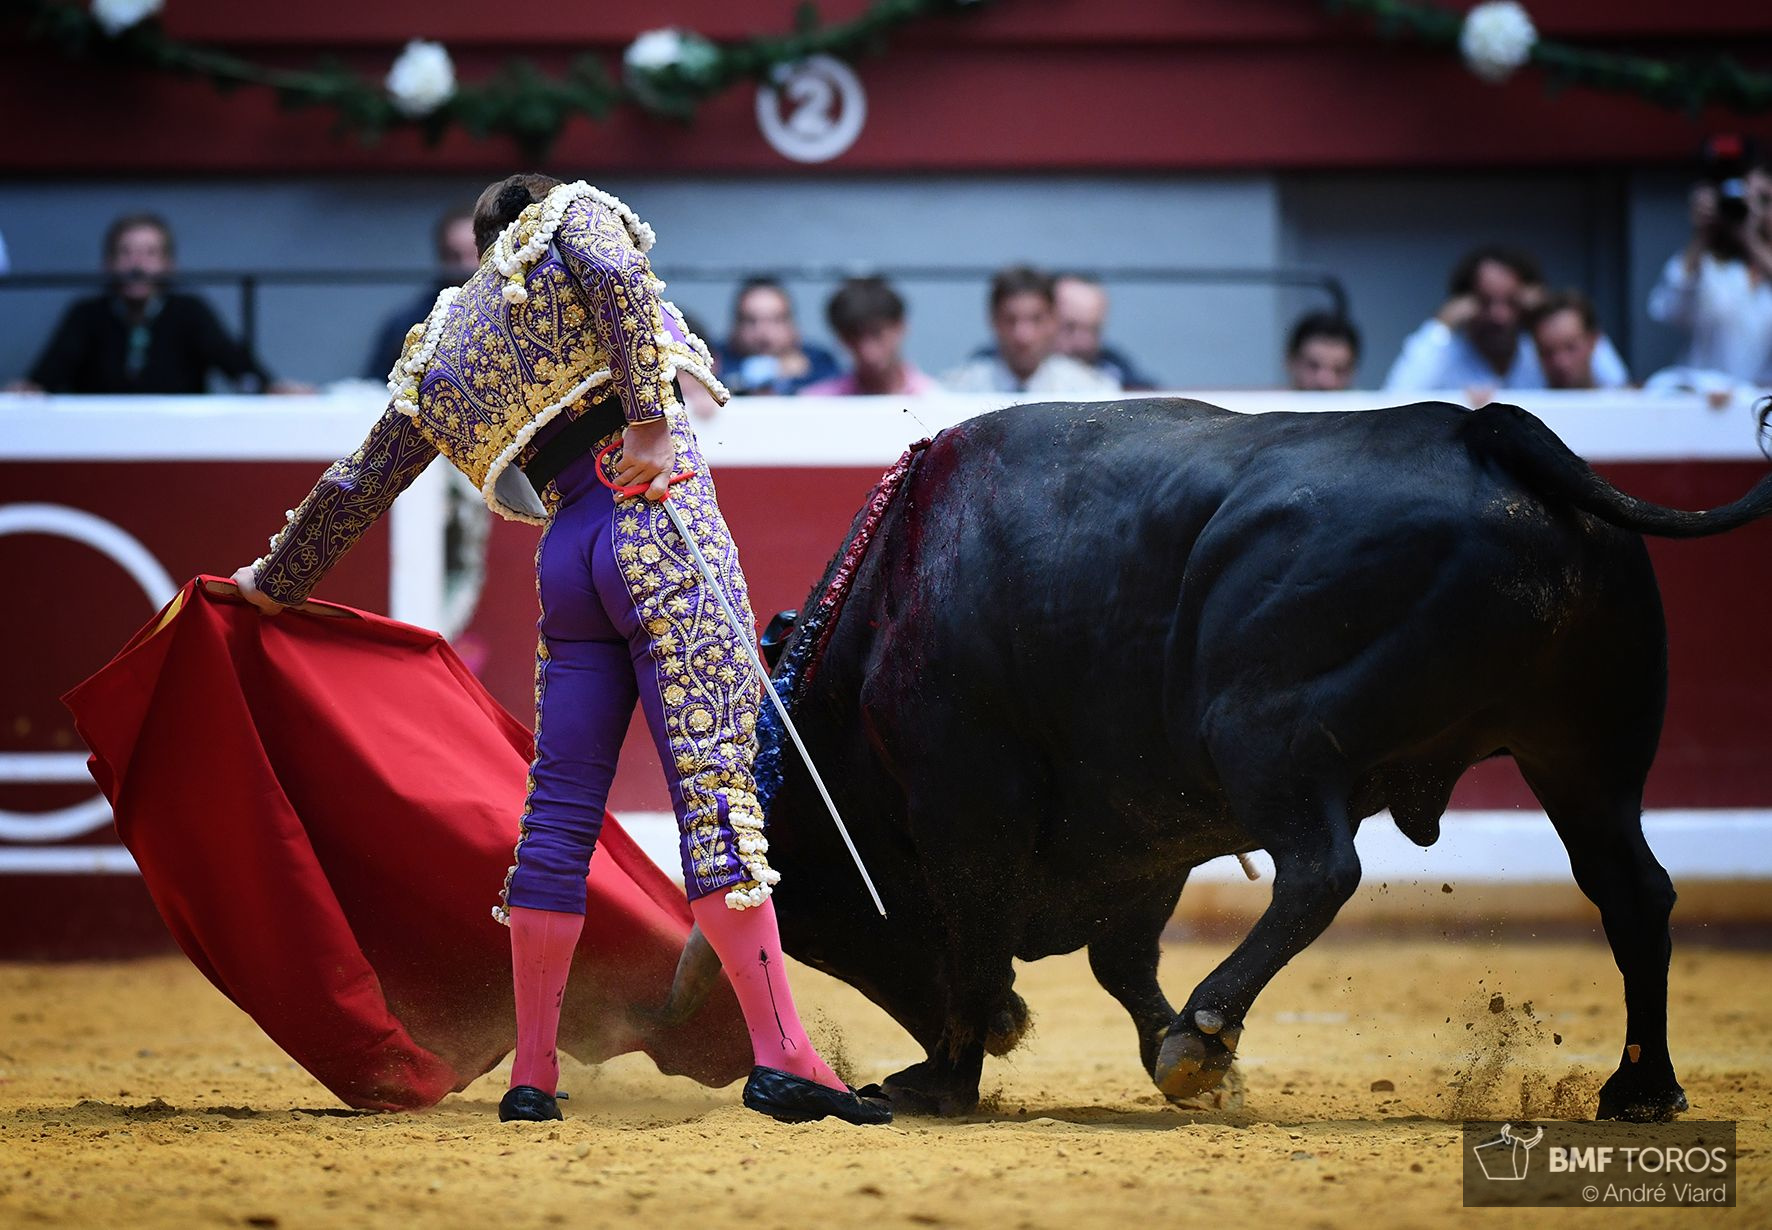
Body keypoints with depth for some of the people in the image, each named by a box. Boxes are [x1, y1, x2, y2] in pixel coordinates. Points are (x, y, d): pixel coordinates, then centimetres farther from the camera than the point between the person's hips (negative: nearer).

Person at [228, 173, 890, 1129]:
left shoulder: (439, 347, 26)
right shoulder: (574, 215, 14)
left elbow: (357, 483, 32)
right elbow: (617, 274, -11)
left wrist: (275, 581, 45)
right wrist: (649, 414, -17)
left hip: (565, 550, 5)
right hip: (660, 510, -5)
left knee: (560, 809, 11)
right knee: (715, 780, -13)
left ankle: (531, 1075, 11)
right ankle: (779, 1058, -21)